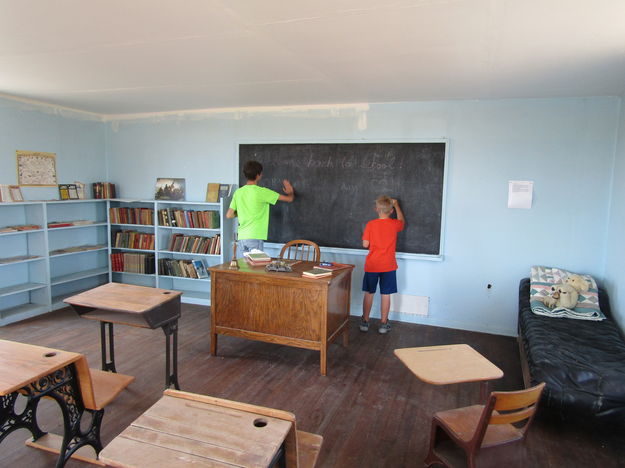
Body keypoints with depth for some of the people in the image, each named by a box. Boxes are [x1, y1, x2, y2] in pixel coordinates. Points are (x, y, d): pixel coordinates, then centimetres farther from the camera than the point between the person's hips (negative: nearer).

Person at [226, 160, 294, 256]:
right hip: (255, 237, -6)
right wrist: (290, 192, 23)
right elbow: (290, 199, -1)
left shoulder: (238, 192, 7)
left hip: (242, 237, 6)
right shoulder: (262, 192, -7)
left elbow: (229, 215, 9)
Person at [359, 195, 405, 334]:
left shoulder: (370, 224, -8)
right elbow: (402, 221, 20)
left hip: (372, 265, 0)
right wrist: (396, 205, 28)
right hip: (388, 266, 0)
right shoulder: (394, 224, -4)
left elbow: (365, 244, -8)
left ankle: (365, 322, 18)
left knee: (369, 293, 10)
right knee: (386, 294, 7)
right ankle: (383, 324, 14)